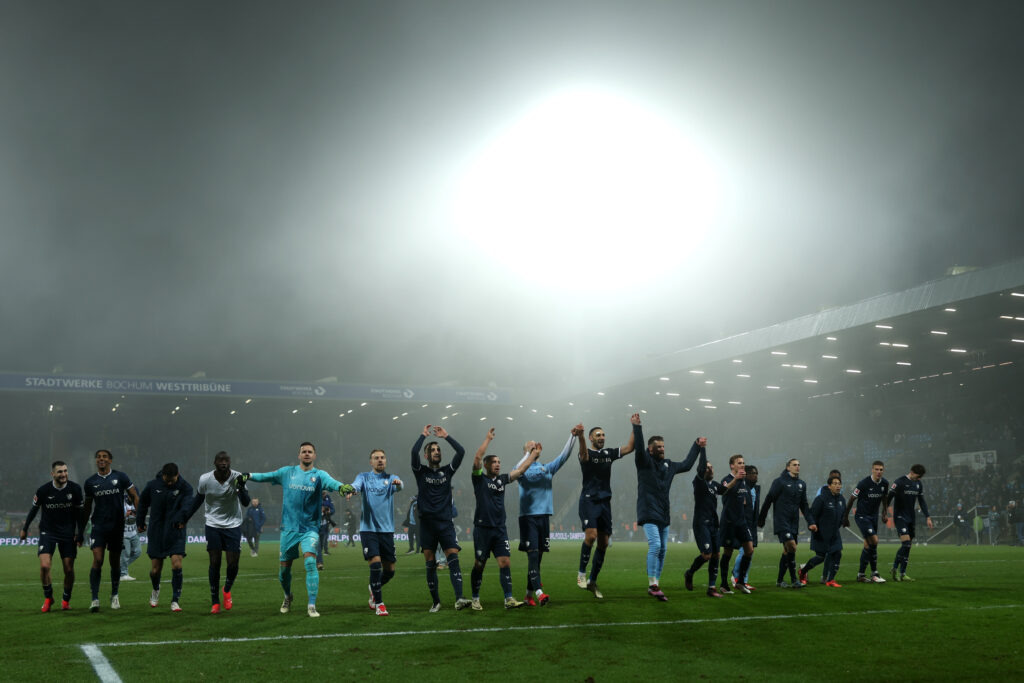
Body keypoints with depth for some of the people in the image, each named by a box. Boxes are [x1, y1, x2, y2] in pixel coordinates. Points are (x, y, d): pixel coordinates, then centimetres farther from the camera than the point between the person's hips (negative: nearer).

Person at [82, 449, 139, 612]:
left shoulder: (120, 477, 0)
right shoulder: (90, 482, 6)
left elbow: (135, 497, 4)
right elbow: (87, 507, 16)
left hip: (117, 525, 0)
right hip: (99, 526, 0)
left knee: (115, 562, 9)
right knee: (97, 560, -13)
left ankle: (114, 595, 26)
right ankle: (95, 599, -10)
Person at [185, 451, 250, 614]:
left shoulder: (237, 477, -13)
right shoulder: (205, 479, -10)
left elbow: (246, 503, -15)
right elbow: (198, 499, 8)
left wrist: (241, 488, -34)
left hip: (233, 525, 0)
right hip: (213, 525, 0)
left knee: (233, 564, -3)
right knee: (214, 563, -3)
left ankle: (227, 590, 27)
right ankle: (215, 602, 9)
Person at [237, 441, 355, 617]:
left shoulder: (319, 475, -3)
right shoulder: (287, 472, 7)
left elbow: (331, 482, -22)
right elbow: (267, 476, 10)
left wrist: (342, 487, -42)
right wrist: (247, 476, -2)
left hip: (310, 528, -2)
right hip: (289, 528, 2)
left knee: (310, 562, -19)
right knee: (284, 568, 9)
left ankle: (311, 606, -14)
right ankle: (287, 596, 38)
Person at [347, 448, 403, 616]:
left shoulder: (390, 478, 8)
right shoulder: (364, 476, 8)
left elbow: (399, 486, -14)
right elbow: (357, 484, -14)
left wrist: (398, 483, -38)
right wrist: (351, 490, -38)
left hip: (387, 529, 2)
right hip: (368, 528, -2)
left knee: (389, 569, 5)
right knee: (375, 564, -15)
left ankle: (374, 588, 35)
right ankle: (379, 603, -2)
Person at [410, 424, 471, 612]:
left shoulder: (447, 471, 12)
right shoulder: (420, 471, 6)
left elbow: (461, 452, 1)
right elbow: (414, 452, -12)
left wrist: (446, 436, 2)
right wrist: (424, 435, -1)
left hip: (446, 523, 1)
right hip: (427, 524, -1)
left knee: (453, 559, -13)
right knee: (430, 565, 4)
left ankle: (459, 599, -22)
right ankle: (435, 601, 15)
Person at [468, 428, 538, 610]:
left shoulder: (502, 479, 13)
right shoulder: (479, 478, 0)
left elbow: (520, 470, 17)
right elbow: (477, 458, -14)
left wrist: (534, 454, 17)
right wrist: (488, 439, -12)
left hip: (500, 529, 4)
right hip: (482, 528, -4)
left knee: (505, 563, -4)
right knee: (479, 565, 3)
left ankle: (509, 599, -5)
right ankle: (475, 599, 15)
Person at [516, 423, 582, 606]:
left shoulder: (547, 469, 17)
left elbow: (563, 456, 8)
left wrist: (573, 436, -3)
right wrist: (530, 453, -21)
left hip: (544, 515, 5)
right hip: (528, 516, -5)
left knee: (538, 556, 6)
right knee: (533, 554, -14)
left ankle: (529, 595, 14)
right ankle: (538, 592, -24)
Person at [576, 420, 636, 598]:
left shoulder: (609, 453, 15)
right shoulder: (587, 454, -4)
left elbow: (629, 448, 15)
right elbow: (583, 453, -28)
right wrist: (580, 437, -50)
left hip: (605, 502, 6)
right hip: (588, 501, -6)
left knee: (603, 543, 3)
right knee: (591, 535, -23)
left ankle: (592, 581, 14)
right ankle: (581, 573, -5)